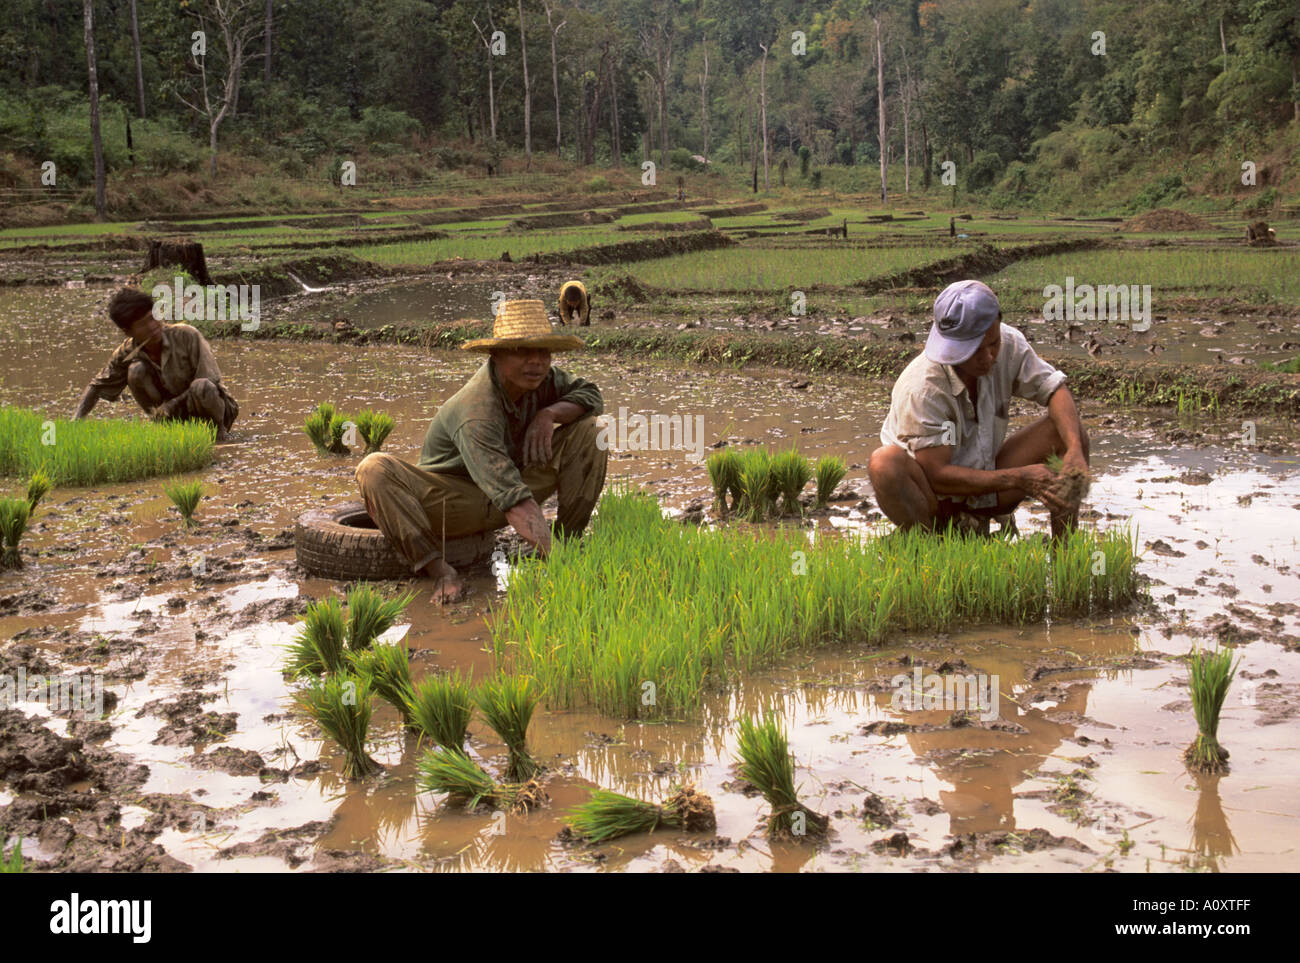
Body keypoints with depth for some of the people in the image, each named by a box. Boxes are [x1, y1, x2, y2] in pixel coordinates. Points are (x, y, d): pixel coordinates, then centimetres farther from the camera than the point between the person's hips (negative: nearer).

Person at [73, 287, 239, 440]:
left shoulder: (186, 335, -19)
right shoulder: (127, 353, -7)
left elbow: (210, 379, -18)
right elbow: (97, 386, 3)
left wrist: (172, 404, -24)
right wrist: (76, 420, -11)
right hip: (177, 415, 3)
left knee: (201, 387, -39)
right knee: (136, 370, -18)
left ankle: (220, 428, -9)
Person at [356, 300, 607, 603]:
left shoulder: (540, 378, -11)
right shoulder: (476, 415, -34)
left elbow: (591, 395, 3)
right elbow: (514, 501, -43)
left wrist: (550, 413, -19)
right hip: (453, 502, -6)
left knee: (588, 430, -9)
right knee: (373, 469, -34)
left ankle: (568, 541, -8)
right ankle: (437, 568, -32)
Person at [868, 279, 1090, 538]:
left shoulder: (1008, 344, -13)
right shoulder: (921, 389, -30)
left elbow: (1056, 390, -6)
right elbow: (937, 475, -30)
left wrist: (1075, 451, -25)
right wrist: (1019, 479, -32)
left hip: (985, 484, 6)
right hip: (934, 500, -5)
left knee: (1067, 429, -11)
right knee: (885, 463, -38)